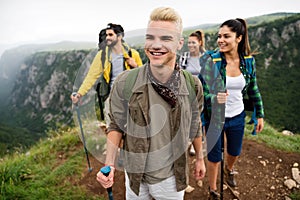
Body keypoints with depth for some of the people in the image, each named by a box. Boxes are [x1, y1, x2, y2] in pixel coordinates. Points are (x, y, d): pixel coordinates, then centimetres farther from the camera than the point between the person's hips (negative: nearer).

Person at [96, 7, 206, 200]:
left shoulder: (193, 85, -13)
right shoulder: (124, 83, -18)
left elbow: (195, 125, 3)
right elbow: (117, 125, -6)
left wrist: (200, 158, 13)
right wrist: (110, 164, -17)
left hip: (171, 177, 1)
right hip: (135, 175, 0)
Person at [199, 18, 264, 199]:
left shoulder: (249, 60, -8)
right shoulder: (212, 61, -20)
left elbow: (253, 89, 5)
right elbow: (201, 91, -17)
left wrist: (260, 115, 9)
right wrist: (214, 98, -38)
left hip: (238, 116, 4)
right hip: (215, 117, -3)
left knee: (235, 152, 25)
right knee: (214, 157, 10)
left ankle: (229, 169, 62)